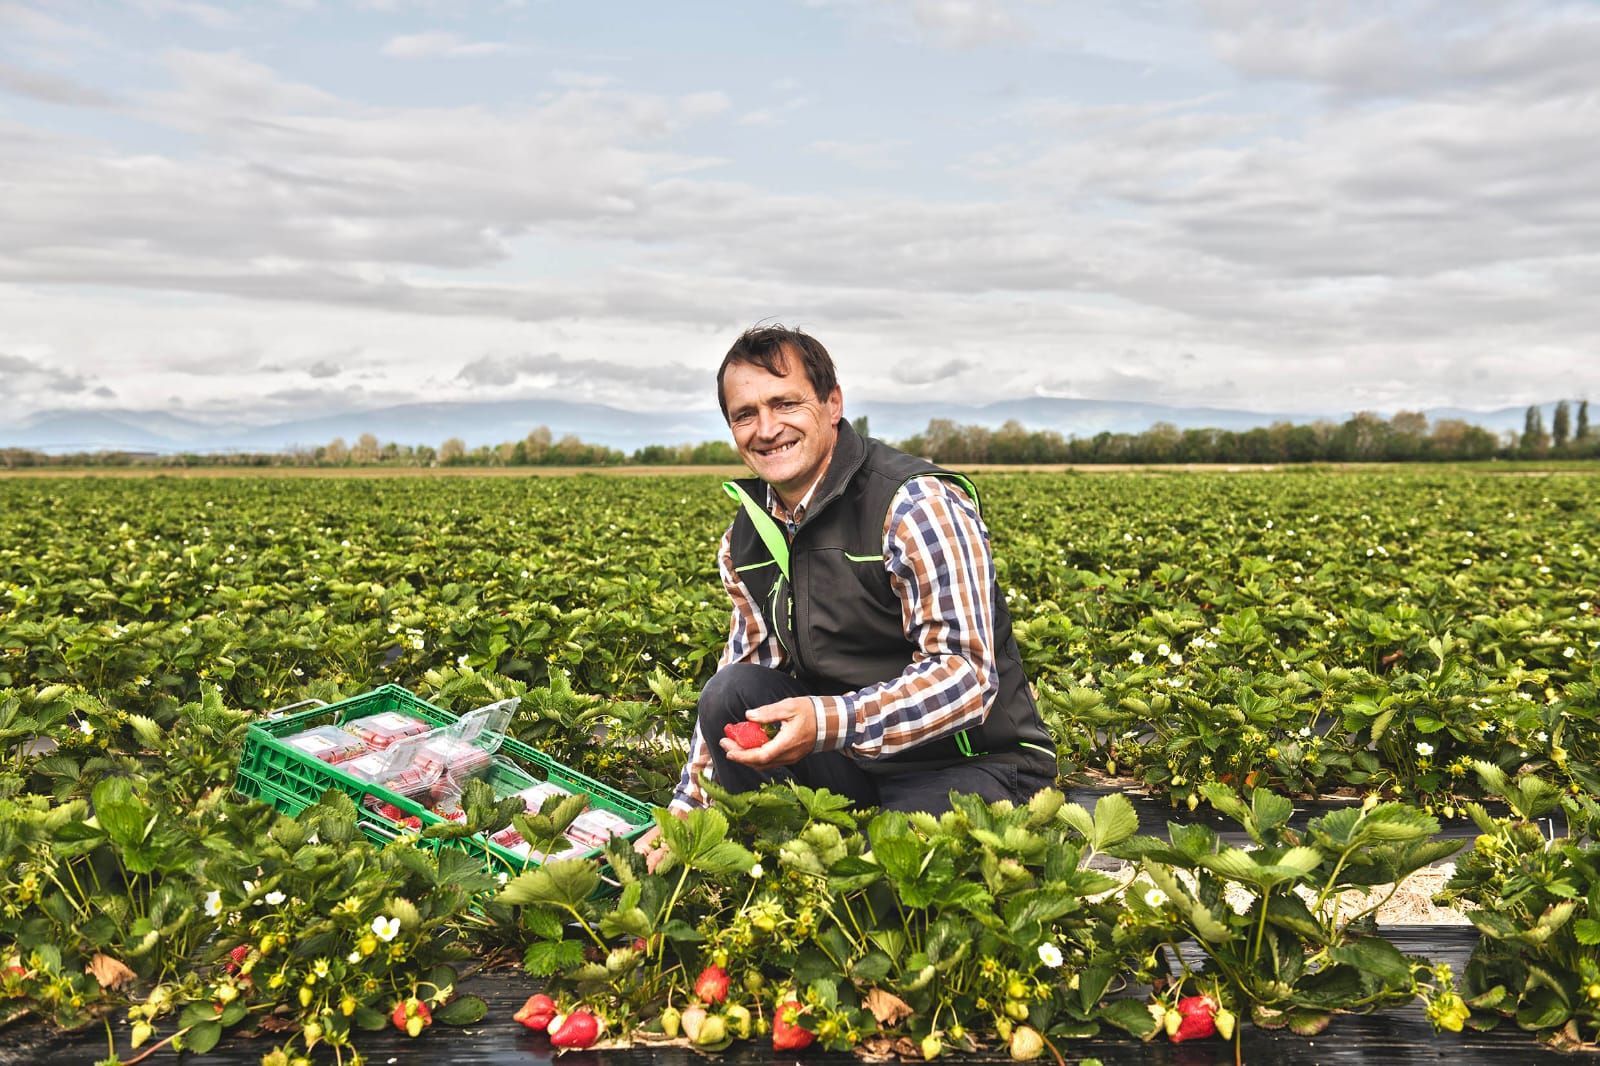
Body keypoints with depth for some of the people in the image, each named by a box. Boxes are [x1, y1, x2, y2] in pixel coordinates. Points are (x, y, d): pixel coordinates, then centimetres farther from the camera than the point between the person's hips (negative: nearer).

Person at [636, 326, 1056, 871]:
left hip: (970, 763, -6)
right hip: (850, 757, 6)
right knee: (731, 693, -16)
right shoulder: (745, 537, 4)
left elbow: (967, 677, -26)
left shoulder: (918, 504, -20)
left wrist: (830, 722, -39)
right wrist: (686, 809, 2)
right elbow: (745, 670, 10)